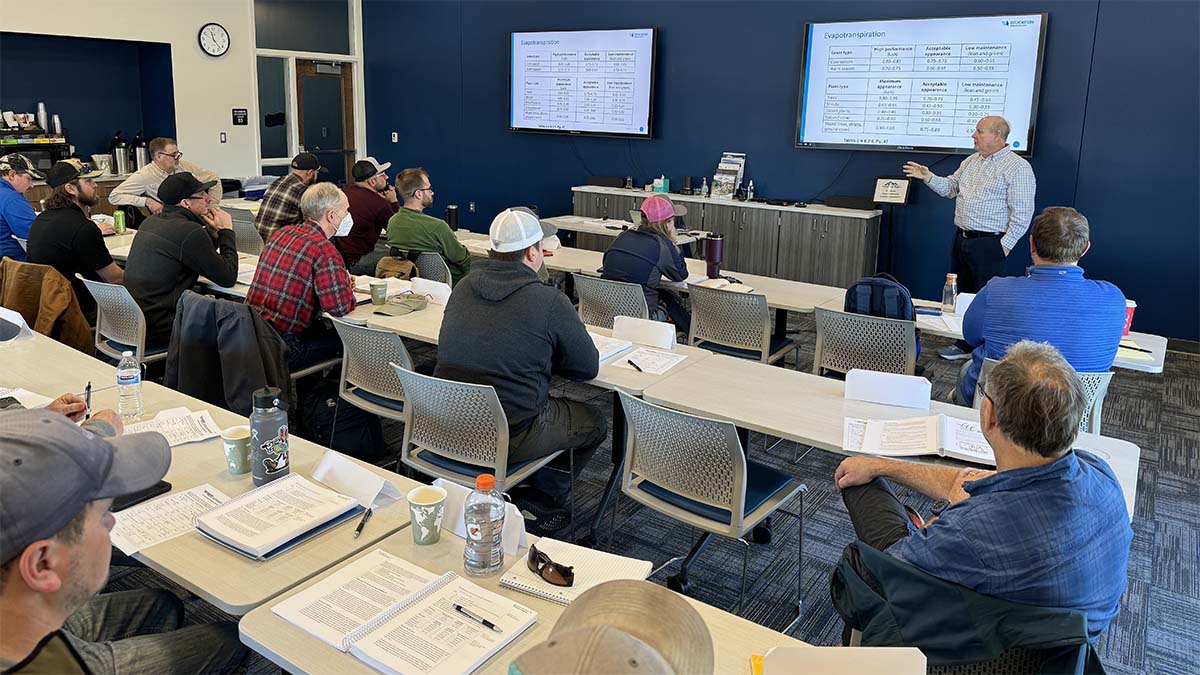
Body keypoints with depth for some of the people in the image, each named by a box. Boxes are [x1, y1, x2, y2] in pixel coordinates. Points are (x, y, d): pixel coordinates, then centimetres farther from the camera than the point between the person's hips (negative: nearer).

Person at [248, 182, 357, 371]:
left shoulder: (281, 234, 10)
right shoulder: (324, 250, -16)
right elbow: (340, 307, -20)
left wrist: (341, 282, 14)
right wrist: (346, 287, 4)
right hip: (281, 348, -8)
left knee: (328, 328, 22)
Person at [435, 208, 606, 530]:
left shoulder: (462, 288, 2)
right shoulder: (550, 302, -15)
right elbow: (588, 368, -4)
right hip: (510, 437, -6)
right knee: (595, 421, 19)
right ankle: (542, 496, 12)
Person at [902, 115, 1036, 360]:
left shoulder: (1018, 168, -11)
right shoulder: (971, 161, 13)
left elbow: (1022, 213, -14)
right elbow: (950, 187, 19)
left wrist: (1005, 246, -15)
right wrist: (928, 177, 3)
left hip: (988, 244, -8)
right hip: (961, 238, 8)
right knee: (961, 294, 14)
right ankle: (964, 344, 26)